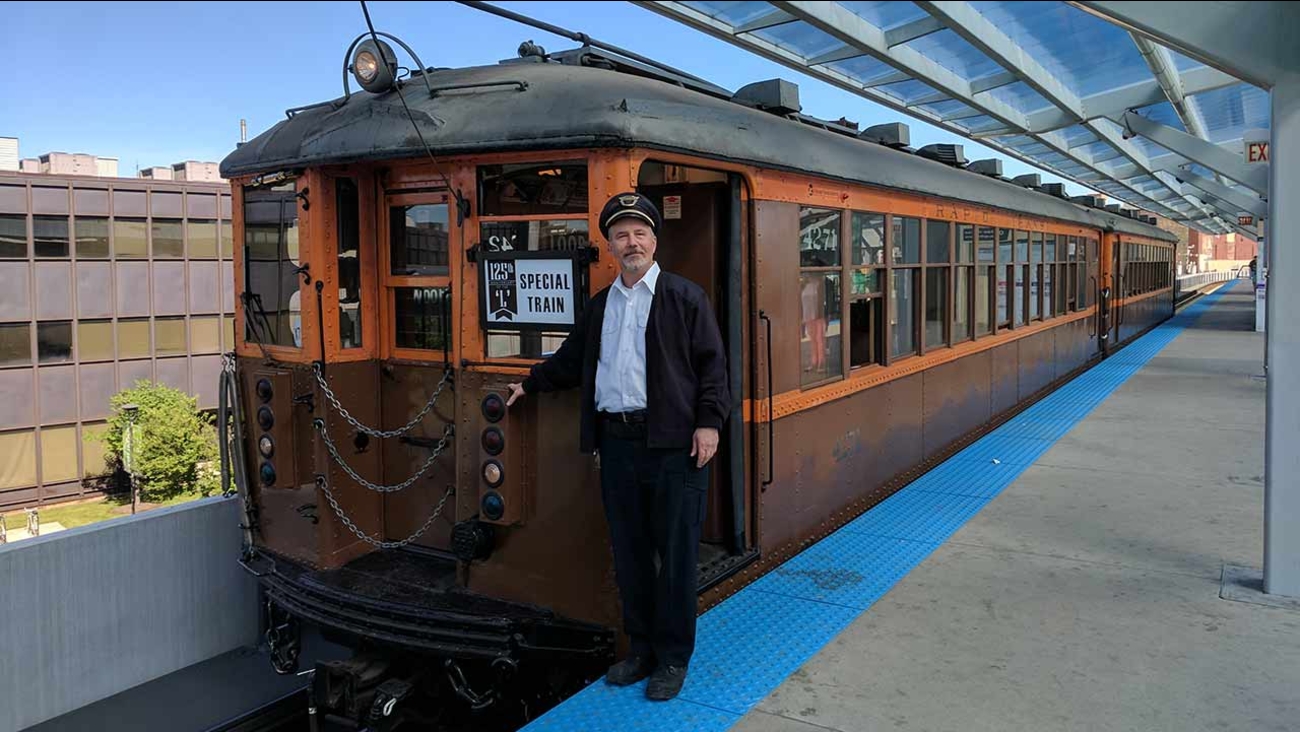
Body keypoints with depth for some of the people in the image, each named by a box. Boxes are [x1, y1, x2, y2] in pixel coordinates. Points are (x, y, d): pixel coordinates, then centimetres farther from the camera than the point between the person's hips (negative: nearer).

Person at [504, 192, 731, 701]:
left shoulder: (685, 297, 0)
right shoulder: (598, 306, 16)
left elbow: (711, 364, -3)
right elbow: (571, 360, 27)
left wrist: (709, 421, -12)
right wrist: (529, 385, 26)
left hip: (673, 442, -5)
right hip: (617, 442, 5)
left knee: (675, 554, 2)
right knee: (629, 553, 12)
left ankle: (673, 658, 16)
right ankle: (641, 649, 26)